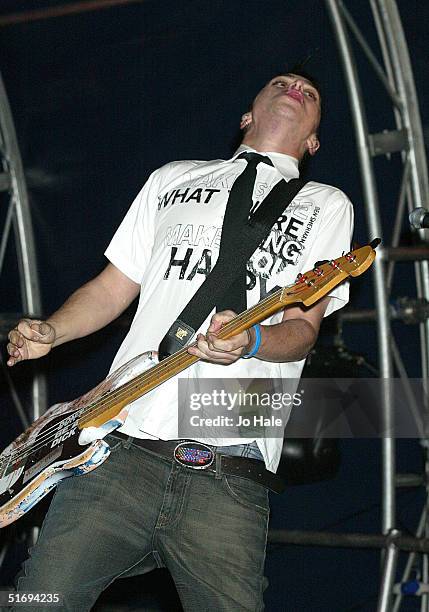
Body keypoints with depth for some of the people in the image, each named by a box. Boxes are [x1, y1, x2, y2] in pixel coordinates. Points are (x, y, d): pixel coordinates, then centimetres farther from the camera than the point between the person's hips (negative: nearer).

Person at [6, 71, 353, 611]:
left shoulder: (326, 205, 18)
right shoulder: (174, 179, 27)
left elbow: (303, 329, 6)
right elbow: (112, 287, 26)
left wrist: (250, 340, -17)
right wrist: (49, 333, 5)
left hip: (228, 467, -2)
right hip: (121, 444, 2)